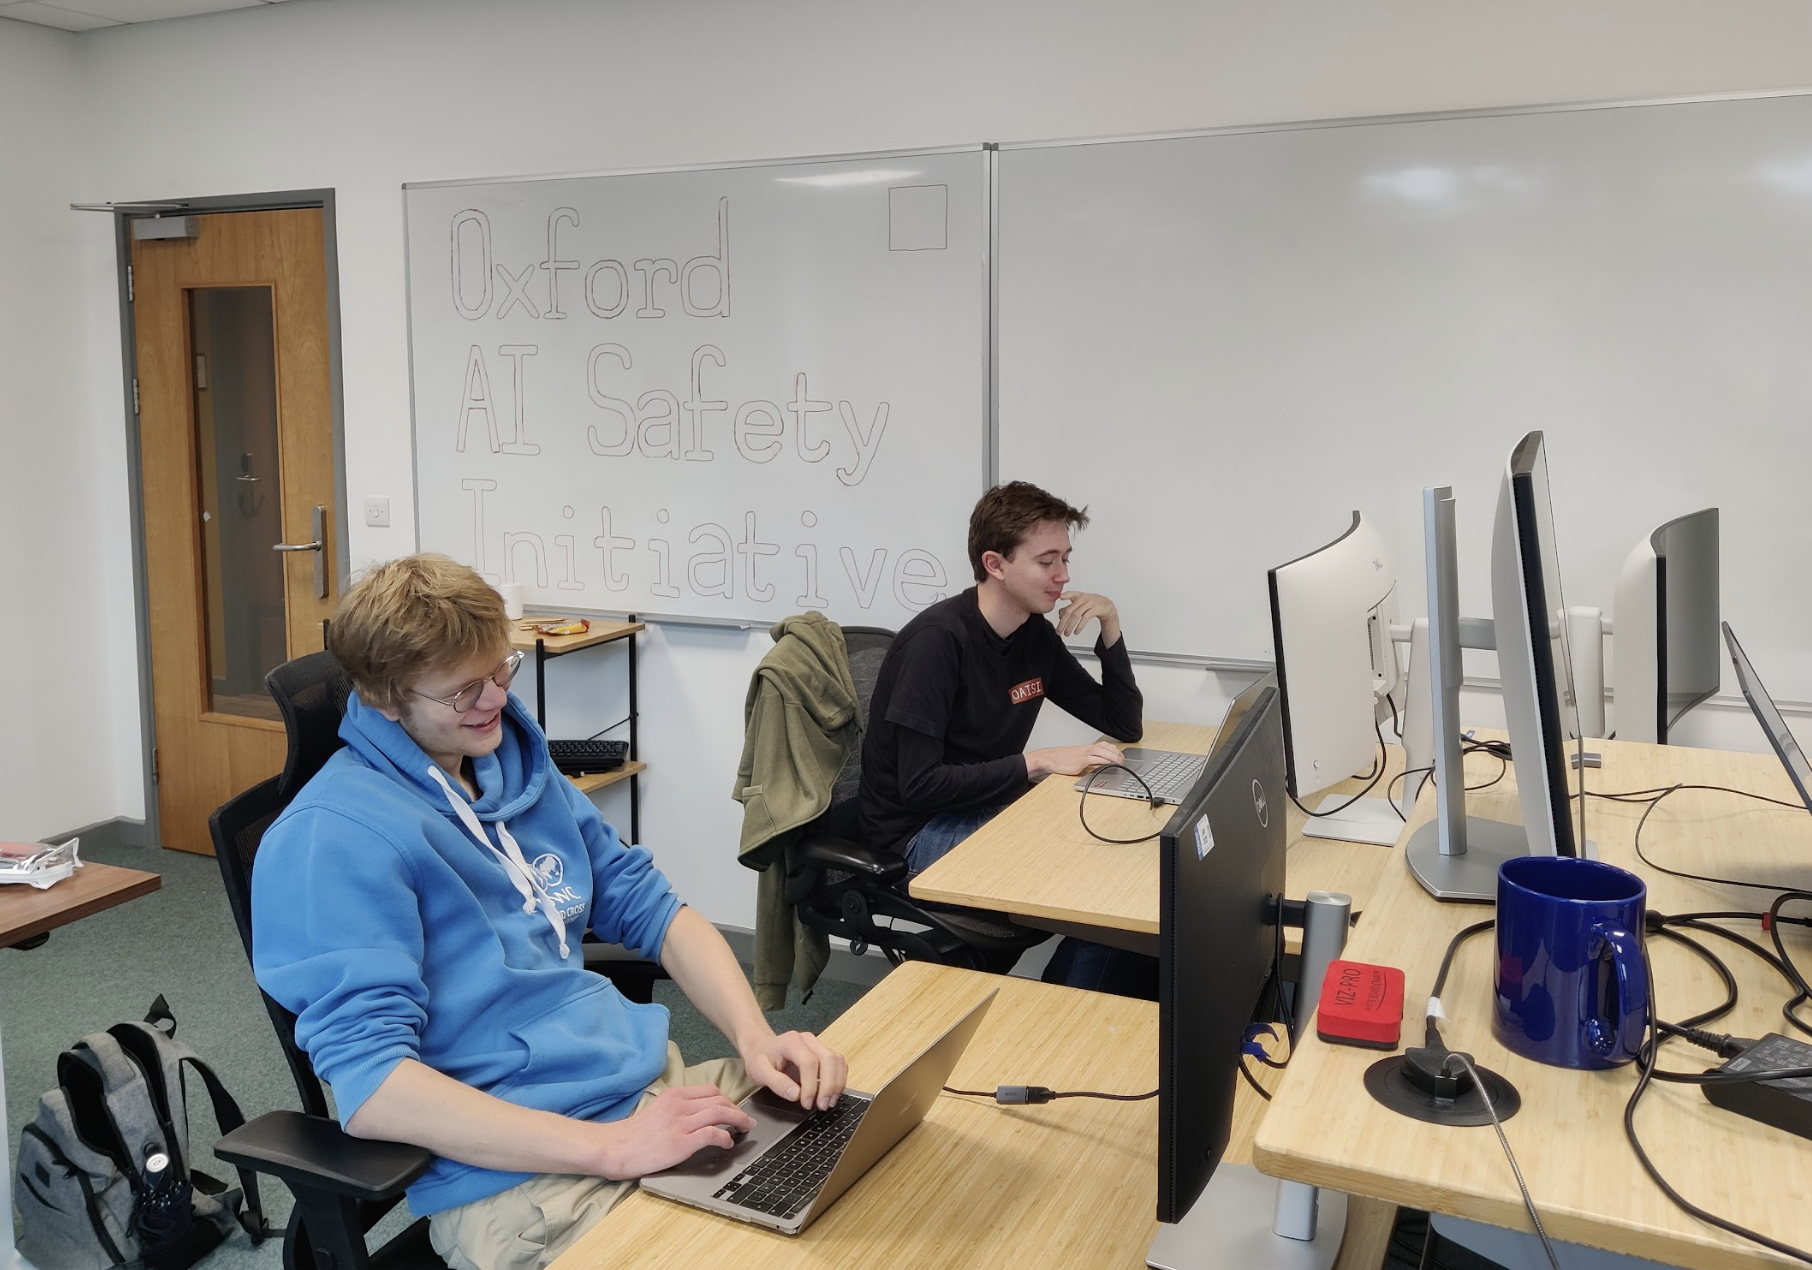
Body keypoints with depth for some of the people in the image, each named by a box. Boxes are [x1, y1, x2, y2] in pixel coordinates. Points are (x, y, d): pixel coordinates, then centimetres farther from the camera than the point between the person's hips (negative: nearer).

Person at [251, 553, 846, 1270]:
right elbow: (368, 1088, -19)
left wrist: (756, 1037, -3)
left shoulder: (514, 761, 12)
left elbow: (651, 908, 15)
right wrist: (610, 1148, -24)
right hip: (510, 1172, -7)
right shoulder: (332, 836, -12)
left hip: (656, 1080, 7)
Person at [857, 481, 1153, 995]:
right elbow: (918, 784, -24)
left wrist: (1109, 626, -3)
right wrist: (1038, 762, -24)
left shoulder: (1037, 634, 5)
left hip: (990, 809, 8)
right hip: (921, 832, -8)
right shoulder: (939, 640, -19)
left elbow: (1125, 726, 9)